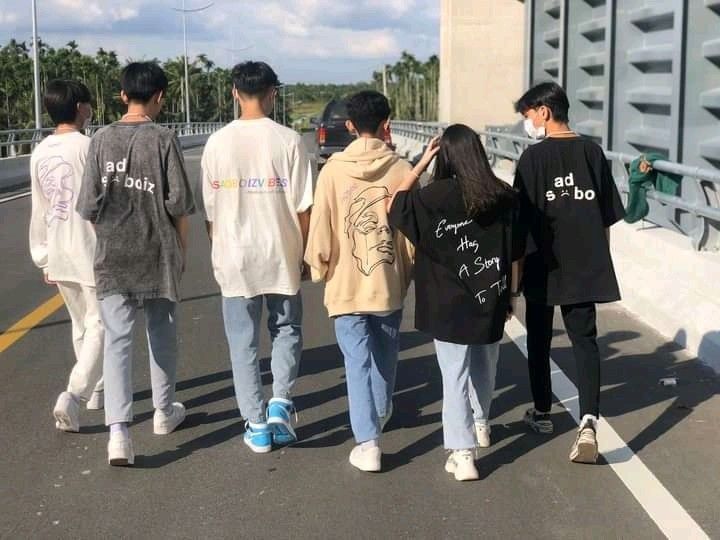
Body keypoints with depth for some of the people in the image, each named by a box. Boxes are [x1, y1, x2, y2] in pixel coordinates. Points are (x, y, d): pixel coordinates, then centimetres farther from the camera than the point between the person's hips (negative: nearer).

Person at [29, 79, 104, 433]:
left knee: (81, 324, 19)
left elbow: (39, 211, 11)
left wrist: (44, 258, 19)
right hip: (92, 251, -7)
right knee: (98, 325, -1)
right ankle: (73, 396, -14)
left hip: (59, 254, 7)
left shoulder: (39, 153, 6)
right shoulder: (89, 146, -14)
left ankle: (96, 389, 31)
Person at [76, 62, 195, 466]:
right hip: (157, 254, -1)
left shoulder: (102, 140, 0)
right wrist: (182, 249, 6)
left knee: (117, 339, -1)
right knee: (162, 333, 16)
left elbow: (89, 206, 1)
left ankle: (118, 429, -13)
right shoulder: (164, 139, -8)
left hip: (112, 257, 2)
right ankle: (164, 411, 31)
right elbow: (179, 204, -8)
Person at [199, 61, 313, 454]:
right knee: (286, 329, 20)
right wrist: (302, 252, 7)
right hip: (281, 254, 0)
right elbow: (303, 207, -6)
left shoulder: (217, 143, -3)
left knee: (243, 342, 10)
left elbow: (209, 209, 1)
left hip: (234, 256, 1)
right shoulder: (288, 140, -8)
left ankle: (256, 425, 12)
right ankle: (280, 401, 4)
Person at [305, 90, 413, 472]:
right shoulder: (401, 169, -8)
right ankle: (381, 412, 45)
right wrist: (410, 268, 13)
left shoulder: (333, 170, -9)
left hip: (346, 284, -1)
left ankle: (368, 442, -1)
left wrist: (319, 268, 10)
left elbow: (321, 228, -6)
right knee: (385, 354, 22)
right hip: (390, 282, 2)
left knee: (358, 360, 3)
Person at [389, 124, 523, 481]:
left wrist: (421, 164, -2)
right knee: (485, 367, 24)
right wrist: (508, 296, 15)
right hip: (492, 300, 4)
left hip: (450, 304, -4)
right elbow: (515, 254, 3)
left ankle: (463, 454, -4)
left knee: (455, 376, 0)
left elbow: (395, 207, 0)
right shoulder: (504, 196, -3)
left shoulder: (437, 195, -14)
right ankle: (482, 423, 46)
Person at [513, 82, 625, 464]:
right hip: (586, 267, 3)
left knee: (539, 340, 15)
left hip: (544, 267, -3)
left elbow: (523, 220, -10)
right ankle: (589, 421, -14)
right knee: (585, 340, 4)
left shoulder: (534, 157, -10)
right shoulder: (593, 152, 4)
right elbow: (607, 217, 8)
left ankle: (542, 413, 29)